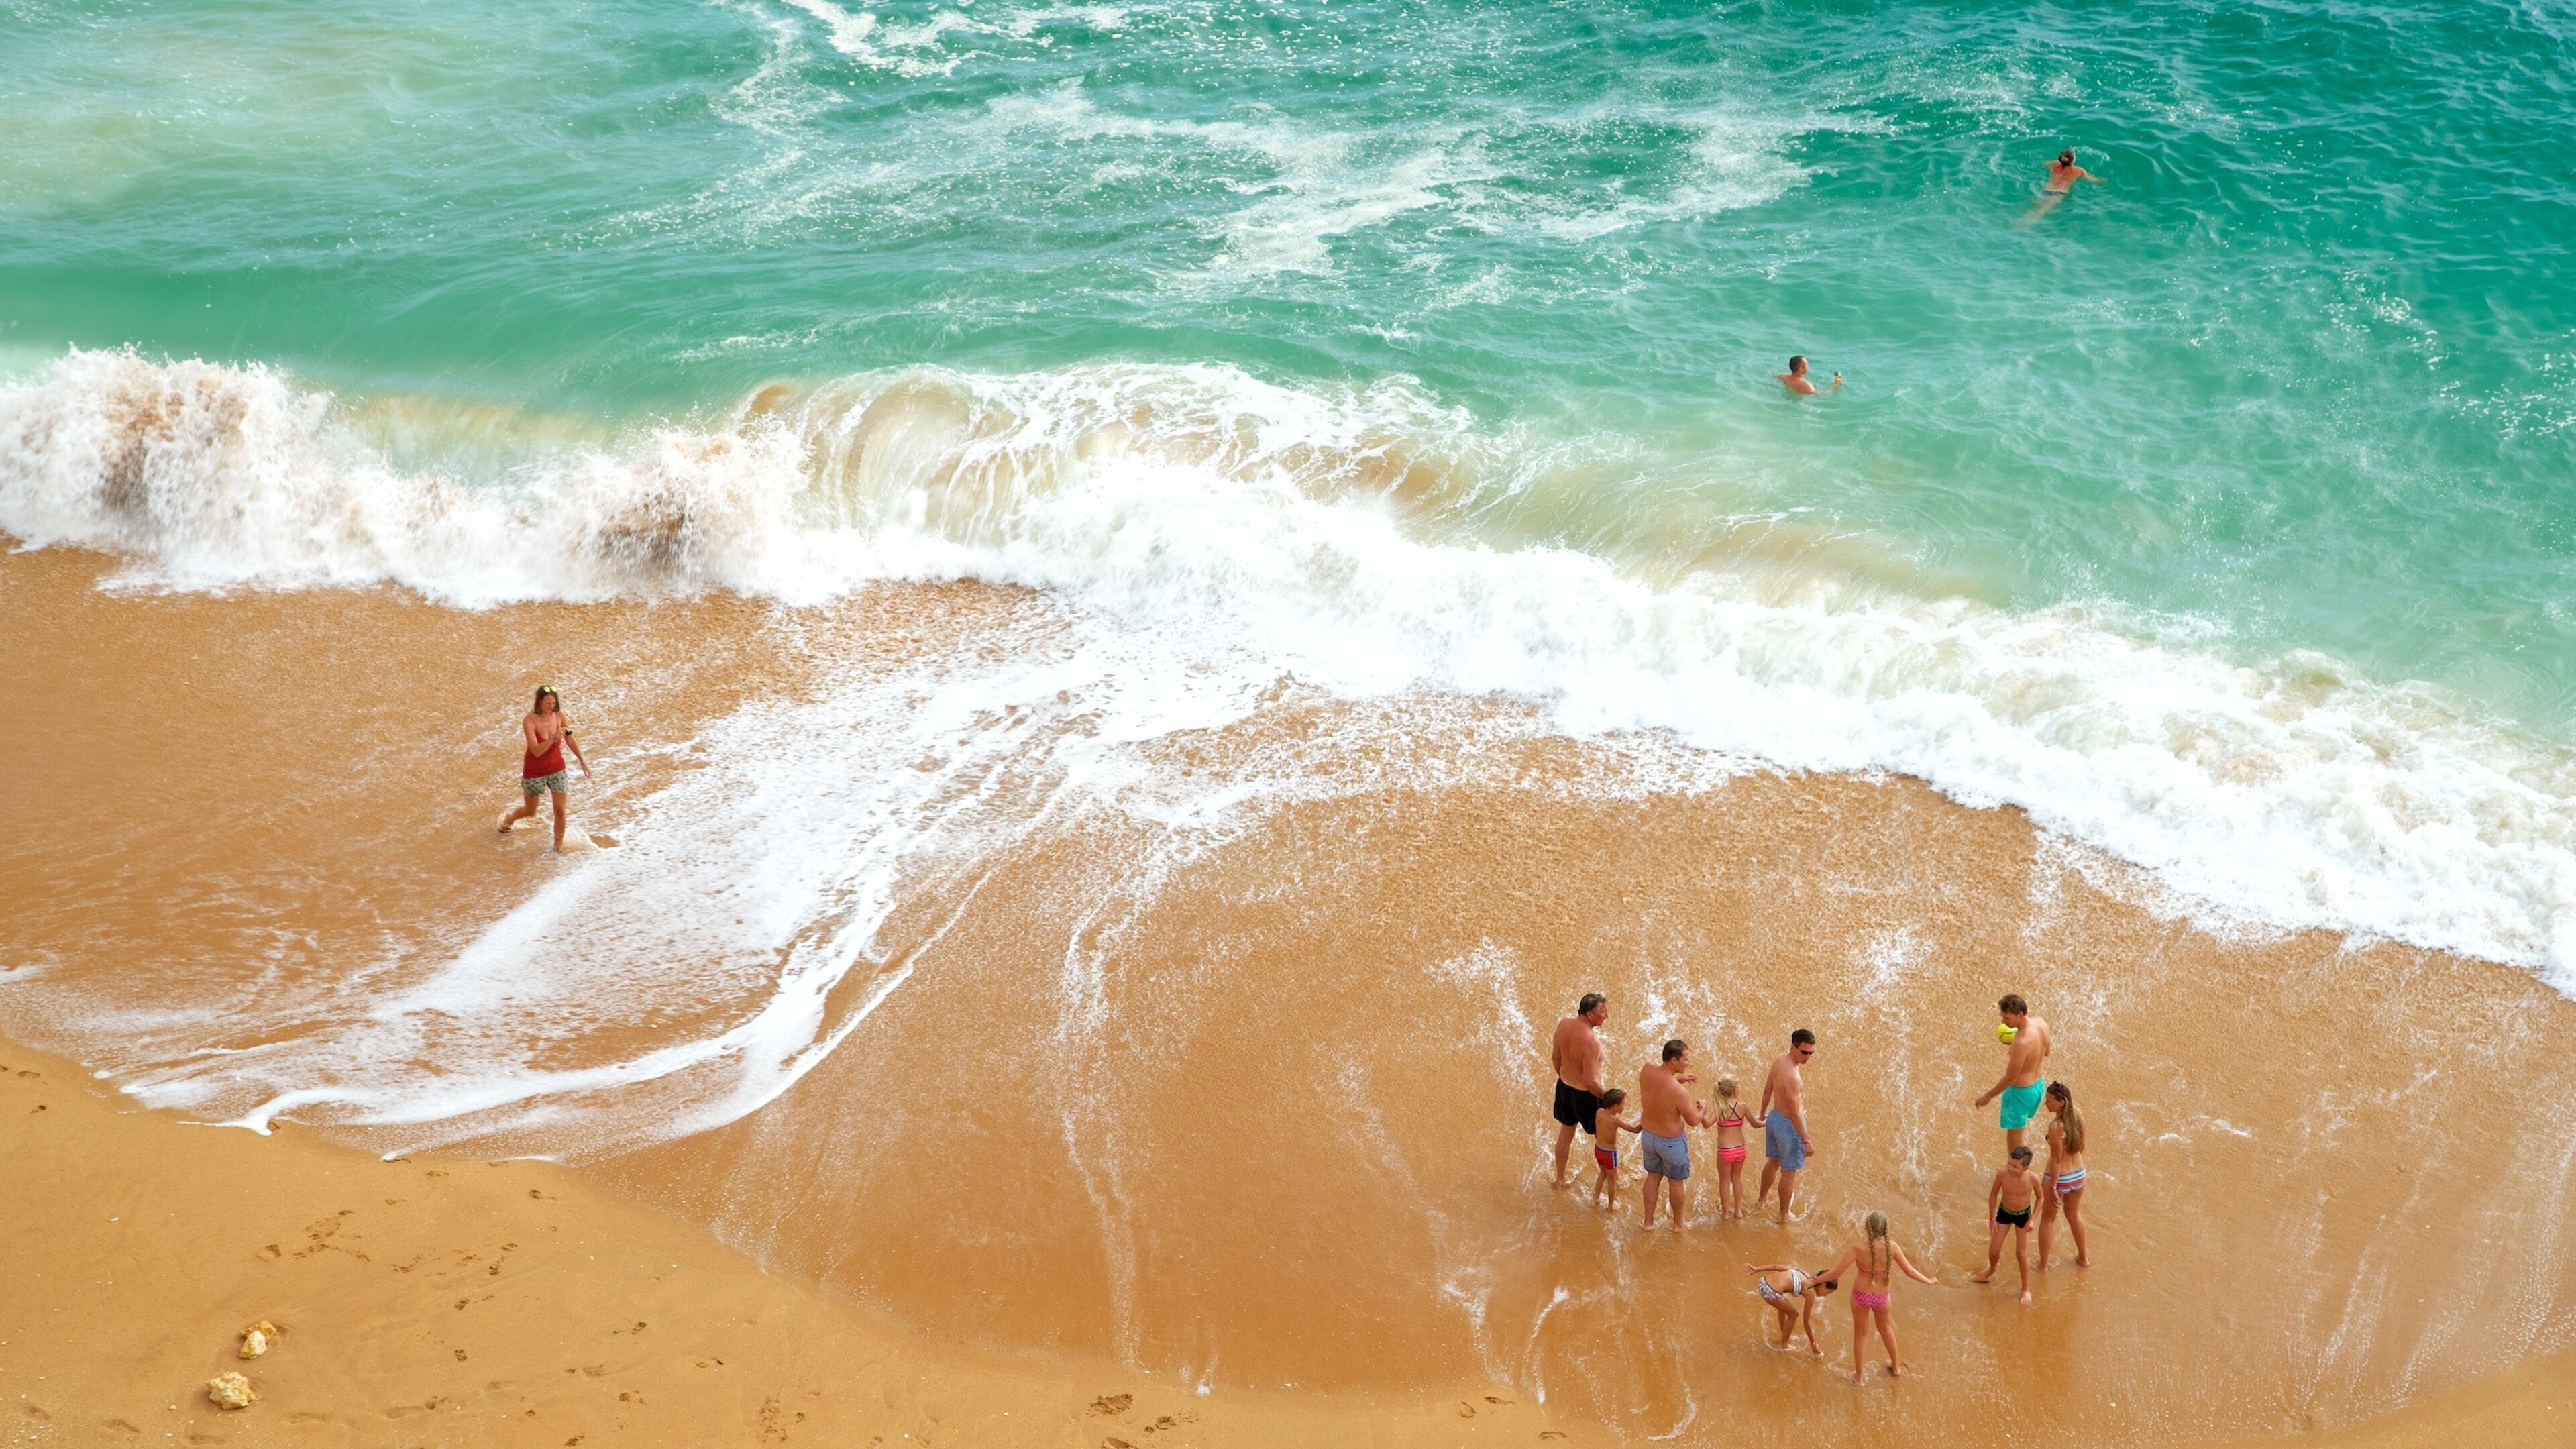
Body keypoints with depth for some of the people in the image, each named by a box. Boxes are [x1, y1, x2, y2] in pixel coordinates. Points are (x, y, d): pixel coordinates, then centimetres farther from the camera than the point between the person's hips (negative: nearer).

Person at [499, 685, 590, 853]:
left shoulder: (559, 716, -12)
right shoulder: (529, 721, -25)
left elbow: (571, 741, 5)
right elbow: (536, 751, -33)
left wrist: (583, 762, 9)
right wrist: (553, 738, -47)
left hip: (557, 770, 3)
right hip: (534, 772, -3)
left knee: (560, 811, -3)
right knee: (530, 812, 16)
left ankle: (558, 846, 18)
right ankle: (509, 819, 50)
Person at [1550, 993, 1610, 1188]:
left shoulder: (1564, 1024, -14)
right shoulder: (1591, 1042, -36)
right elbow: (1590, 1082, -30)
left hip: (1564, 1086, 7)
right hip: (1585, 1094, -7)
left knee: (1565, 1133, 27)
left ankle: (1560, 1179, 43)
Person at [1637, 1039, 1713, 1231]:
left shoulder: (1647, 1070, -19)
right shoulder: (1679, 1092, -36)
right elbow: (1693, 1121, -19)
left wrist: (1679, 1078, 2)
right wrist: (1702, 1110, 1)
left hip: (1648, 1136, 5)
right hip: (1672, 1142, -5)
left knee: (1653, 1176, 28)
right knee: (1676, 1183, 20)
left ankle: (1649, 1222, 41)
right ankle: (1679, 1224, 41)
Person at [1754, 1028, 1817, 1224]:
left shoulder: (1779, 1060, -7)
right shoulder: (1792, 1077, -35)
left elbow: (1767, 1090, 8)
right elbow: (1795, 1114, -30)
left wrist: (1762, 1114, 24)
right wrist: (1806, 1141, -22)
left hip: (1774, 1116, 9)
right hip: (1789, 1125, -9)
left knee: (1773, 1161, 30)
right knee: (1788, 1172, 11)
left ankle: (1762, 1198, 50)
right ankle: (1784, 1216, 27)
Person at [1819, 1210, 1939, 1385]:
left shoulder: (1858, 1249, -27)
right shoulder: (1891, 1246, -22)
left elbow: (1835, 1273, -23)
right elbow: (1910, 1271, -13)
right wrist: (1929, 1281, 5)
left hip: (1861, 1295, -2)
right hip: (1883, 1297, 2)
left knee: (1860, 1334, 22)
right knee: (1886, 1328, 32)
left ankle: (1859, 1375, 37)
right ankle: (1896, 1367, 50)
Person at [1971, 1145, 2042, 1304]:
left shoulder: (2033, 1179, -30)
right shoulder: (2002, 1174, -29)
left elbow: (2040, 1198, -8)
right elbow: (1994, 1194, -10)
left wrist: (2032, 1219, -12)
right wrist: (1992, 1219, -5)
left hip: (2023, 1215, -1)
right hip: (2004, 1213, 1)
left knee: (2021, 1254, 5)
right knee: (1994, 1251, 9)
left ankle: (2026, 1289, 26)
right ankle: (1991, 1271, 45)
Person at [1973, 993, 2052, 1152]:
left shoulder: (2021, 1043, -37)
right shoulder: (2041, 1023, -12)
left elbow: (2010, 1078, -26)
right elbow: (2046, 1052, 9)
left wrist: (1988, 1097, -13)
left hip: (2020, 1092, -9)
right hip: (2037, 1086, 9)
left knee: (2014, 1139, 11)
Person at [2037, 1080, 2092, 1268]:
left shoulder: (2056, 1127, -31)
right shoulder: (2078, 1115, -10)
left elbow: (2056, 1159, -25)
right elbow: (2080, 1147, 4)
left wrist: (2053, 1188, -16)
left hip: (2059, 1178, -6)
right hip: (2078, 1174, 6)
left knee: (2048, 1220, 18)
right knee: (2074, 1215, 30)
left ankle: (2043, 1263, 31)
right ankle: (2083, 1258, 45)